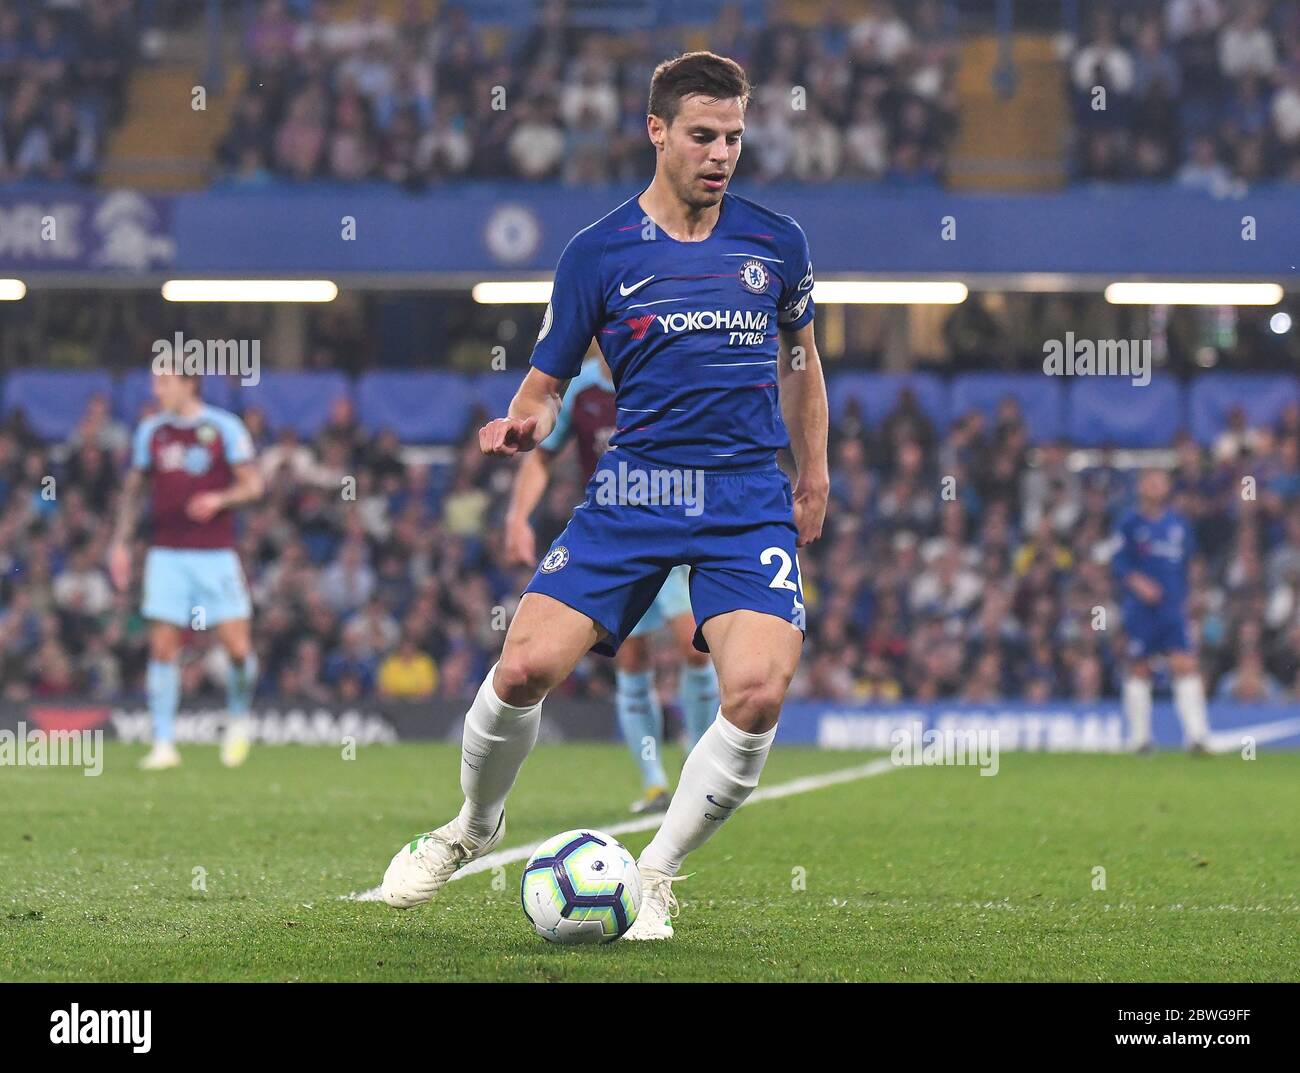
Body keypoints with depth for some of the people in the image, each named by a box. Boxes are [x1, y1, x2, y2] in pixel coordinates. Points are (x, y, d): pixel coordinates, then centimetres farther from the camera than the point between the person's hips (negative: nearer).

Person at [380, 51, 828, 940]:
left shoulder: (775, 242, 7)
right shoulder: (598, 253, 2)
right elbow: (548, 381, 8)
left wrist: (814, 479, 24)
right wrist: (524, 425, -15)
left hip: (752, 499, 1)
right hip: (634, 490, -1)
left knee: (759, 690, -22)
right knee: (526, 667, -16)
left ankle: (656, 877, -1)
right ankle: (474, 828, 17)